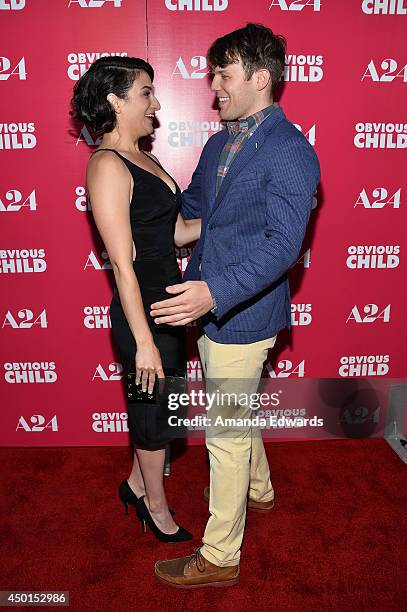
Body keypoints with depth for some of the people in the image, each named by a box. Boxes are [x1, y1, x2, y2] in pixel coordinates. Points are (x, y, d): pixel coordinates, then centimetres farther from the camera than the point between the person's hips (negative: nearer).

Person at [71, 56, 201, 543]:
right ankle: (156, 507, 36)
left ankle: (137, 483, 46)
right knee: (154, 407, 10)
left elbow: (177, 229, 8)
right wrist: (144, 342, -21)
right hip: (142, 311, -9)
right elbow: (123, 265, -22)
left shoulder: (140, 159, 10)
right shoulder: (108, 166, -18)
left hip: (166, 302, 9)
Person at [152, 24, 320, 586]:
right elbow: (191, 205, 23)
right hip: (209, 305, 9)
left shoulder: (290, 151, -16)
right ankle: (259, 490, 52)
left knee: (226, 434, 3)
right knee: (237, 415, 25)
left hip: (242, 314, -9)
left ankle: (219, 559, 24)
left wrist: (215, 293, -37)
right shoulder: (220, 141, 11)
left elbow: (283, 243, -26)